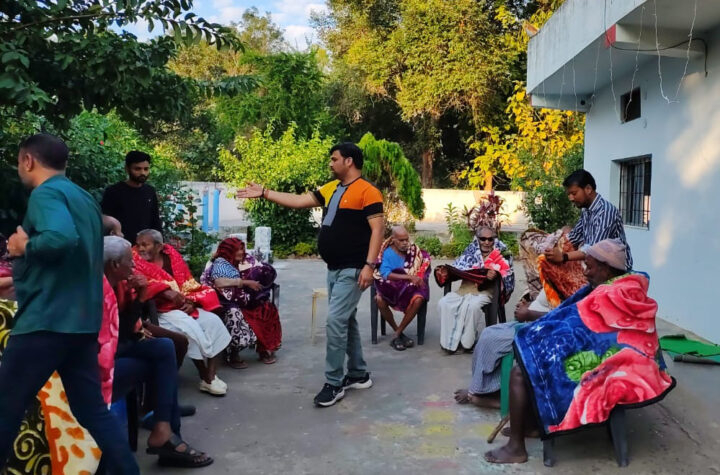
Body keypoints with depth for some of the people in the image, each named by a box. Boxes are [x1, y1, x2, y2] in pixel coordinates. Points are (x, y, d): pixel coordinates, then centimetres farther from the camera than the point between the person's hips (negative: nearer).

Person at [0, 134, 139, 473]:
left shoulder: (45, 193, -10)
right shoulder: (84, 197, 17)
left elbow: (61, 238, -31)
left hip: (46, 320, -8)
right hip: (83, 320, 8)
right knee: (92, 410, 12)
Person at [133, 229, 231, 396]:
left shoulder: (172, 256, 10)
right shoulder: (135, 260, -2)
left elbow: (189, 285, 11)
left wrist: (191, 302, -9)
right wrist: (167, 292, -33)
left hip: (183, 307, 6)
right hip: (158, 311, -5)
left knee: (214, 321, -13)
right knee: (190, 327, -29)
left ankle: (212, 375, -15)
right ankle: (206, 379, -18)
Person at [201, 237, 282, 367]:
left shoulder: (246, 261, 13)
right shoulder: (220, 263, -5)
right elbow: (219, 283, -23)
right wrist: (246, 282, -23)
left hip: (246, 300, 5)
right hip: (228, 303, -5)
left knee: (266, 308, -21)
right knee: (235, 315, -36)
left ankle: (264, 348, -10)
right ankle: (233, 354, -19)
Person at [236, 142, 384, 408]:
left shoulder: (367, 191, -12)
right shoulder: (331, 189, 12)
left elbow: (378, 228, -18)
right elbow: (298, 201, 14)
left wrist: (369, 265, -24)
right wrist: (264, 193, 11)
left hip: (352, 270, -9)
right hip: (334, 269, 9)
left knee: (336, 321, -11)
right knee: (346, 321, 14)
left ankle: (334, 383, 0)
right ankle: (359, 375, 26)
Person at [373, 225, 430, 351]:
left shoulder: (414, 250, 1)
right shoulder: (387, 253, -4)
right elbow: (385, 274, -17)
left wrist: (416, 279, -18)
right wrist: (409, 277, -26)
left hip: (409, 288, 1)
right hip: (390, 287, -1)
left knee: (418, 299, -32)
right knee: (380, 300, -32)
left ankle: (397, 335, -18)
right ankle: (398, 332, -11)